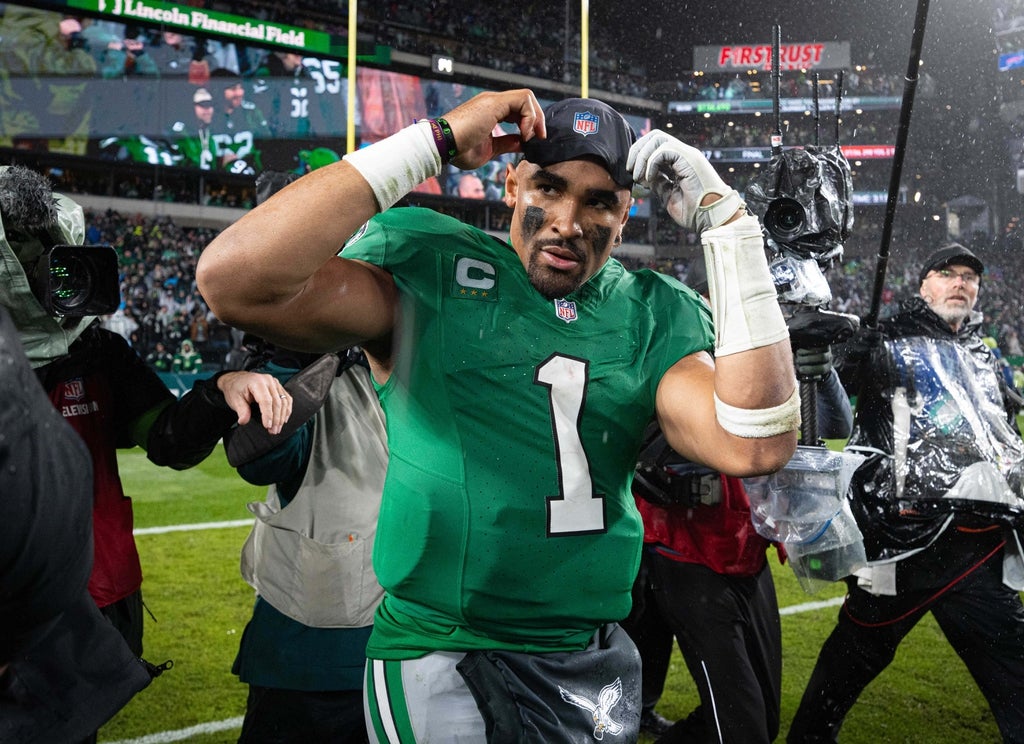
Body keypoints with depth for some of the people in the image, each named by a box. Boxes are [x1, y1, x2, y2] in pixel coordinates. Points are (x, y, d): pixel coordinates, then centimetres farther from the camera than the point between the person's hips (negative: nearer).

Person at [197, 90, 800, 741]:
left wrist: (725, 222, -12)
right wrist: (437, 141, -21)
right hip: (440, 657, -4)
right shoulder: (429, 270, -7)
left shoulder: (654, 316, 3)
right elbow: (237, 281, -24)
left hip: (594, 659, 5)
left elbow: (756, 446, -13)